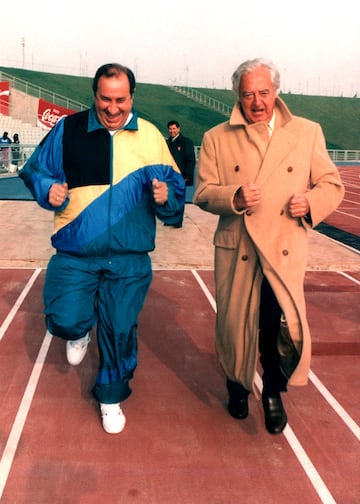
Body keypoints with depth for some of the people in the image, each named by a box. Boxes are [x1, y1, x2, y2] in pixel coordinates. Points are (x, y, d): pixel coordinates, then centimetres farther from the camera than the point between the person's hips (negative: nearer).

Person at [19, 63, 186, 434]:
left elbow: (176, 189, 6)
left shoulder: (151, 137, 2)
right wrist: (48, 189, -12)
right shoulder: (68, 130, 0)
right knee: (65, 320, -8)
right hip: (75, 254, 0)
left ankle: (111, 397, 33)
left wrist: (166, 196, -17)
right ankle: (80, 331, 33)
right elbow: (35, 171, 9)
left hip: (129, 260, 0)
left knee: (120, 331, 7)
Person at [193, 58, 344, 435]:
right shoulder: (216, 139, 4)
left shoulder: (307, 133, 6)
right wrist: (234, 197, -19)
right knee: (235, 324, 10)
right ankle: (238, 386, 39)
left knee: (284, 327, -4)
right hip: (236, 251, 1)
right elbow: (203, 192, 1)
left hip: (286, 252, 0)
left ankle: (273, 391, 27)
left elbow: (332, 184, 9)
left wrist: (312, 201, -12)